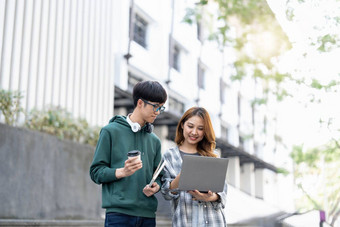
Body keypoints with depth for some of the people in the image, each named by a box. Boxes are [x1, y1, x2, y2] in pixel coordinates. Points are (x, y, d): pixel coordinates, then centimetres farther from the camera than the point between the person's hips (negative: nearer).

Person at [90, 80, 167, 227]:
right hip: (118, 213, -5)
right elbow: (96, 171, -2)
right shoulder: (111, 131, 1)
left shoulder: (154, 140, 17)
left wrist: (156, 186, -3)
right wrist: (121, 172, -18)